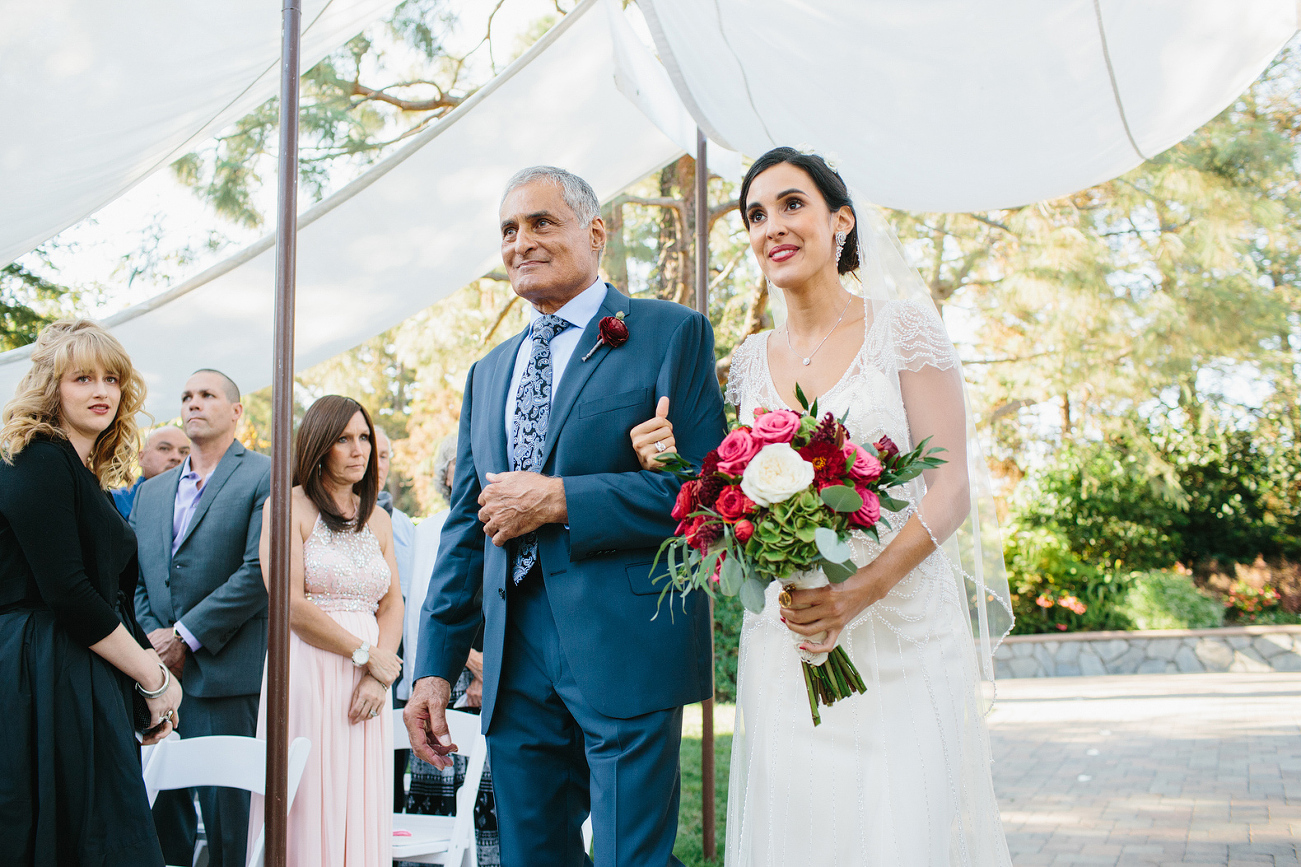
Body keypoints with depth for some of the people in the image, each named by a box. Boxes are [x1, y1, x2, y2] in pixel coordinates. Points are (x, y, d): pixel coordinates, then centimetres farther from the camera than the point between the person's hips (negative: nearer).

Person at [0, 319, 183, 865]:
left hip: (91, 681, 9)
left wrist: (149, 670, 8)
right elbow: (66, 593, -17)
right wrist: (154, 677, -9)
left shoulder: (88, 473, 19)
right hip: (44, 680, -9)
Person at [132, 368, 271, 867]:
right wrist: (149, 635, -4)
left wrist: (186, 636, -12)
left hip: (225, 676, -6)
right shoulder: (151, 492, 20)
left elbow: (259, 571, -12)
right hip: (157, 675, 6)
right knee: (161, 812, 9)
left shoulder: (264, 477, -1)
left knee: (228, 816, -3)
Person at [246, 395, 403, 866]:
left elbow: (392, 606, 10)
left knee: (360, 811, 5)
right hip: (307, 674, -5)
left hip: (366, 685, 5)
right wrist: (365, 654, -8)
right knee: (308, 813, -3)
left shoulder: (378, 519, 15)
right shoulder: (289, 506, -2)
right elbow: (291, 605, -11)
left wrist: (378, 680, -6)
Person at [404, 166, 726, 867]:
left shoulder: (671, 334, 0)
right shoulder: (488, 374, 19)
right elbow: (465, 528, 18)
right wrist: (436, 665, 11)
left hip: (627, 650, -6)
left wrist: (559, 500, -14)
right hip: (515, 664, 6)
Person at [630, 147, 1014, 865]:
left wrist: (860, 592, -21)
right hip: (785, 638, 3)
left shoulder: (903, 327, -2)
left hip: (901, 629, -3)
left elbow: (951, 487, -8)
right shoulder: (751, 359, 11)